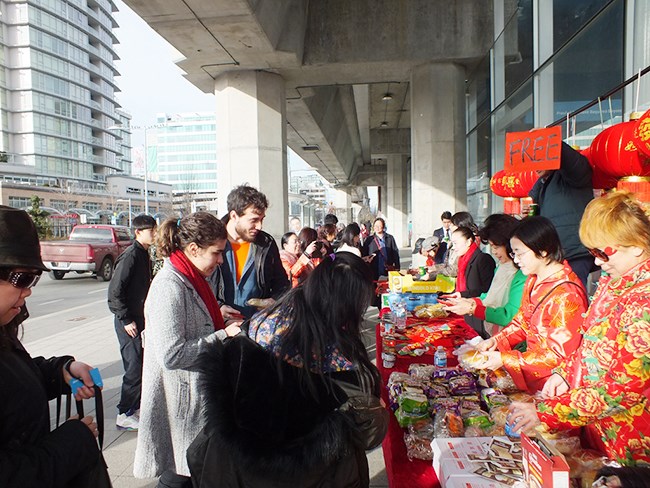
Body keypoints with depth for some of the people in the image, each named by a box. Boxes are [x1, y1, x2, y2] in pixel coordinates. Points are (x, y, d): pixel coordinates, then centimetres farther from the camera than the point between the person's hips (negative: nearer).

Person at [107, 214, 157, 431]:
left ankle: (136, 407, 30)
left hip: (141, 319, 9)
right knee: (135, 367, -4)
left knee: (143, 365, 16)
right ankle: (124, 415, 9)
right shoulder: (131, 255, -17)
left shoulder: (144, 255, 11)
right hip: (130, 322, -9)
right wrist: (126, 320, -18)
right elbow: (114, 291, -20)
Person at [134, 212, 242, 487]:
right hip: (181, 403, -9)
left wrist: (223, 321, 4)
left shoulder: (191, 280, 8)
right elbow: (172, 355, -26)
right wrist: (223, 336, -20)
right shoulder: (170, 286, -22)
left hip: (196, 397, 9)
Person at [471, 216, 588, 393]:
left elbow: (559, 355, -20)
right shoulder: (533, 280, 6)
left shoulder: (567, 294, -22)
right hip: (532, 362, 8)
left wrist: (505, 360, -22)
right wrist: (496, 340, -3)